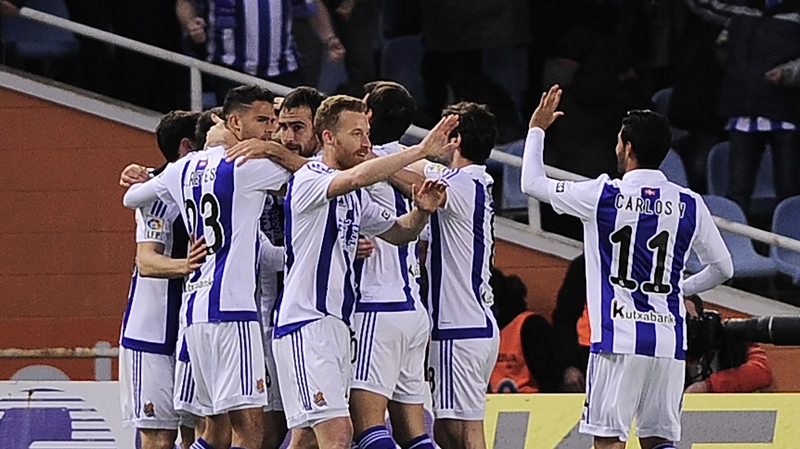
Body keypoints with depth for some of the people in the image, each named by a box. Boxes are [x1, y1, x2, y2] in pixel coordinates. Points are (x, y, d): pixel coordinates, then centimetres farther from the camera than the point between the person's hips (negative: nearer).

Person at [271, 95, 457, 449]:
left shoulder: (354, 196, 17)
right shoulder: (309, 179, -11)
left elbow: (399, 232, 28)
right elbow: (357, 176, -31)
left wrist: (422, 210, 5)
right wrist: (421, 150, -28)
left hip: (337, 325, 10)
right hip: (306, 324, -10)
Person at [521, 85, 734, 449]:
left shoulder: (604, 195, -4)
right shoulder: (688, 204, 4)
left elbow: (532, 183, 8)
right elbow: (722, 269, 12)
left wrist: (537, 129, 22)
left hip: (618, 338, -4)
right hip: (669, 341, 4)